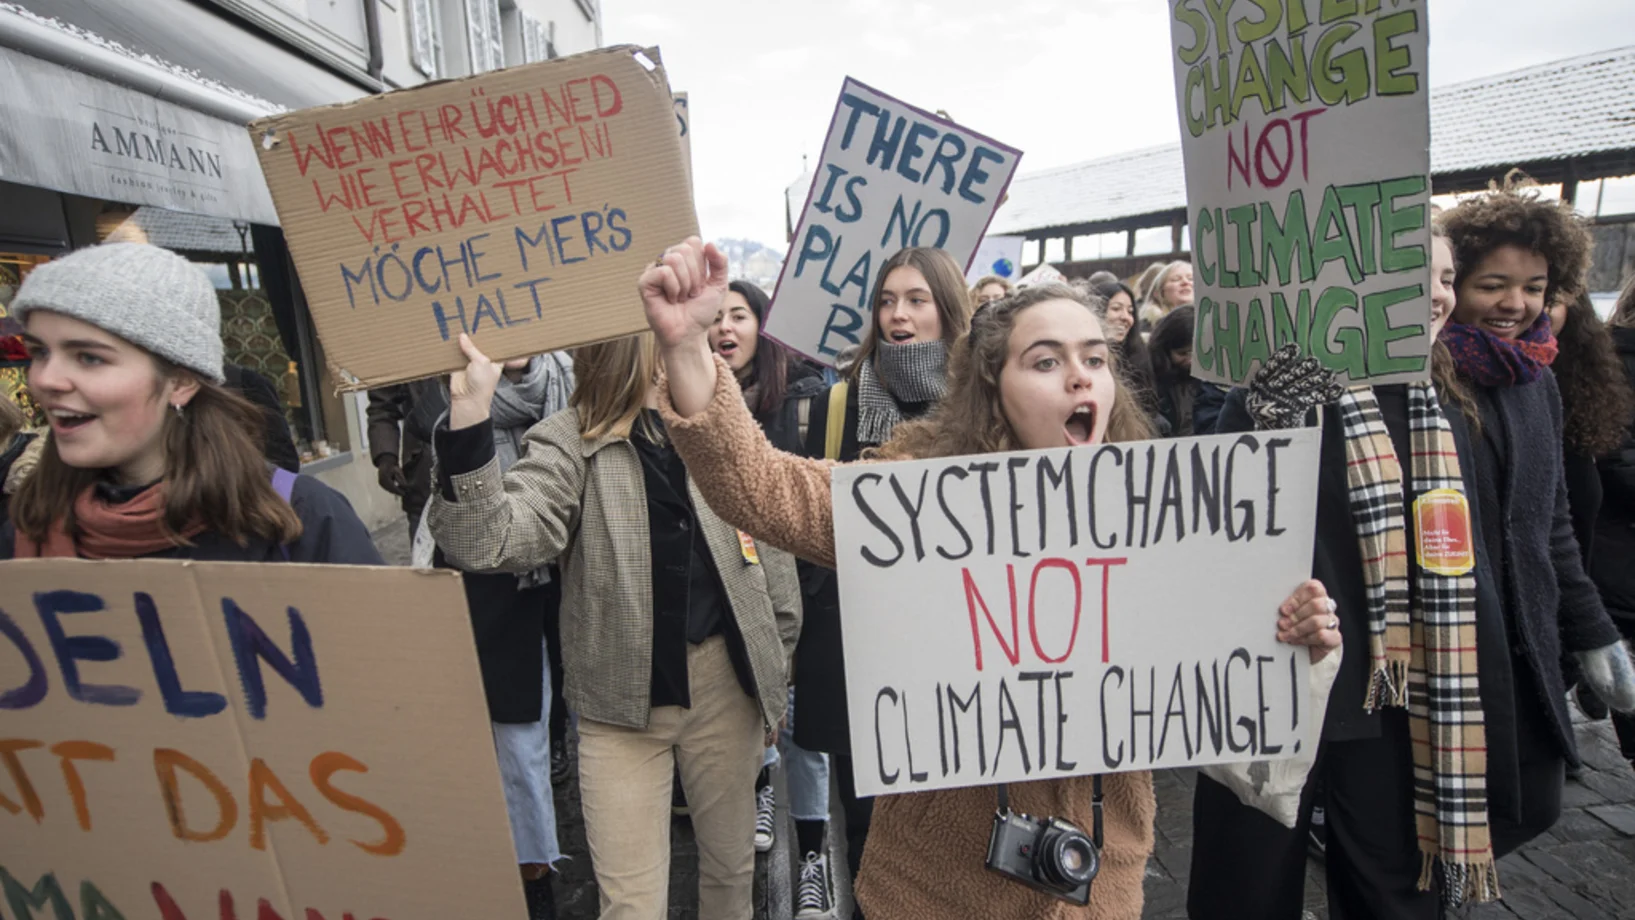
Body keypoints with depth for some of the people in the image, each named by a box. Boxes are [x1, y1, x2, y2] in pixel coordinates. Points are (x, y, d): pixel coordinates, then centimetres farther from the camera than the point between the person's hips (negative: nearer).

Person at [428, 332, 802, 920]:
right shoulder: (568, 444, -8)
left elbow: (770, 553, 8)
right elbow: (487, 544, -25)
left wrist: (772, 674, 11)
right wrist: (469, 416, -36)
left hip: (726, 682, 3)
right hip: (622, 696, -2)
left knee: (731, 865, 20)